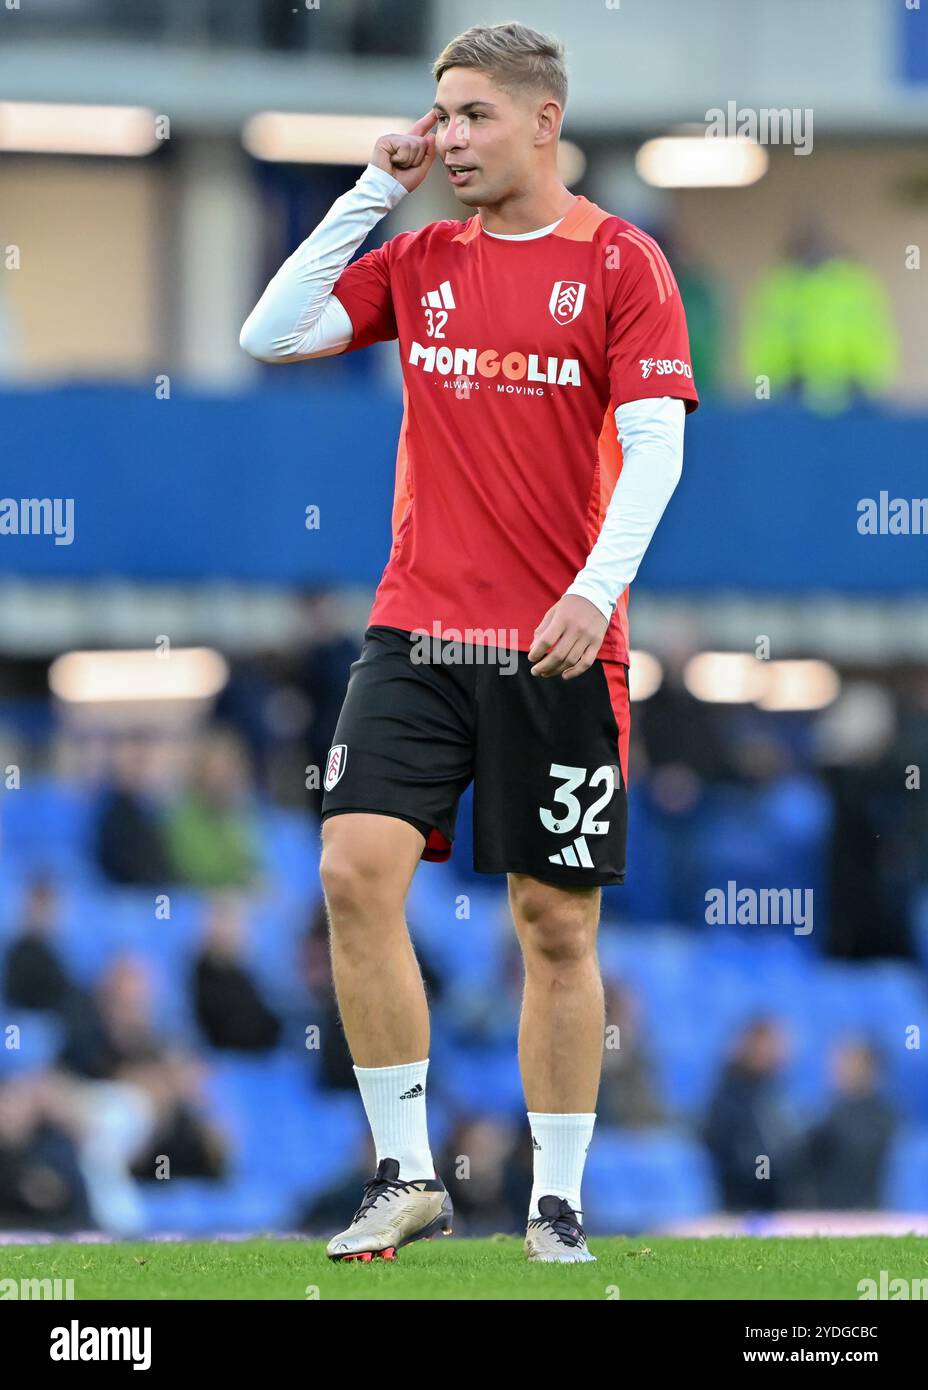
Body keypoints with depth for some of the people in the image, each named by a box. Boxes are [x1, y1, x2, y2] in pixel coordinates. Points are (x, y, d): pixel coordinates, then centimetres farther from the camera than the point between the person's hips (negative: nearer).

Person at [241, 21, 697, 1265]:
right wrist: (373, 193, 2)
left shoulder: (620, 262, -3)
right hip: (418, 627, 3)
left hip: (558, 649, -3)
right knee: (357, 869, -13)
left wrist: (596, 589, -22)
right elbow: (271, 335, 4)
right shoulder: (421, 261, 10)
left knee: (558, 922, 3)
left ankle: (559, 1204, 13)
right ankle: (407, 1176, -3)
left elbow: (654, 445, -9)